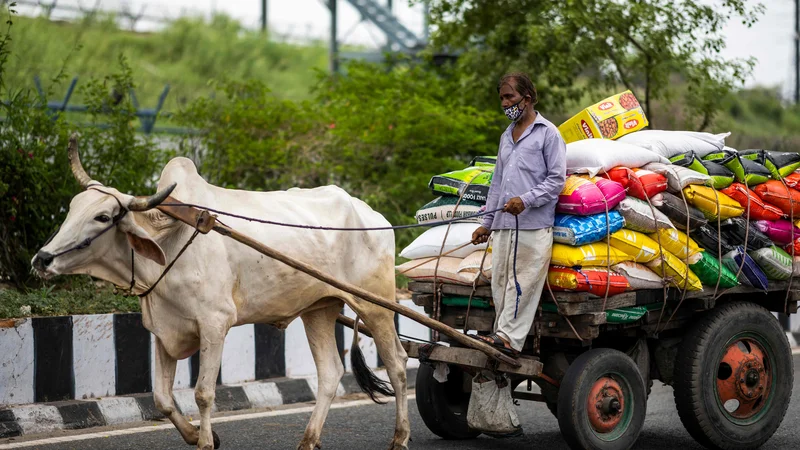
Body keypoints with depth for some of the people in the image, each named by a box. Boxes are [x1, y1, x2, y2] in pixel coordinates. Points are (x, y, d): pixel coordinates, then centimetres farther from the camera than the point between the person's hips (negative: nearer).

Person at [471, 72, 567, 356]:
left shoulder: (548, 133, 1)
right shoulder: (507, 136, 23)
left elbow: (557, 179, -5)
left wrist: (526, 199, -18)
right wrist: (487, 223, 22)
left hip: (534, 226, -7)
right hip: (504, 226, 7)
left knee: (523, 283, -11)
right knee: (500, 284, 3)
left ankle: (509, 337, -16)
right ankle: (502, 337, 4)